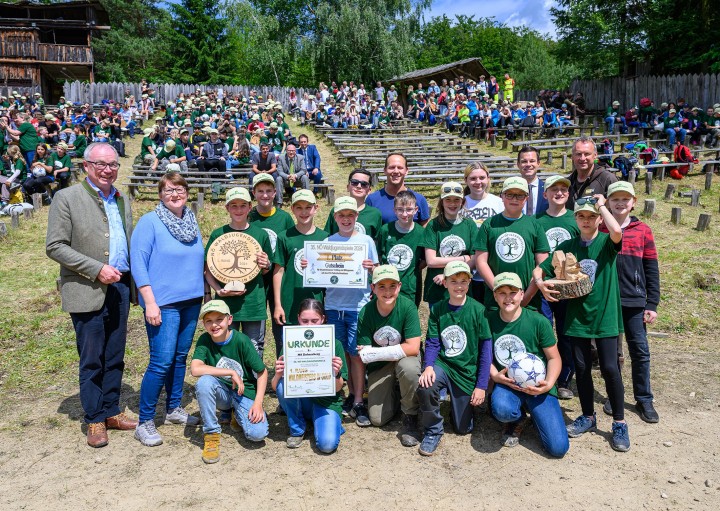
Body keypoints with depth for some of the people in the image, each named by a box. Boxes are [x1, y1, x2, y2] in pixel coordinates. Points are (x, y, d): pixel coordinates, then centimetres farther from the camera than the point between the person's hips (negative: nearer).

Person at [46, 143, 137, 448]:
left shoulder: (122, 201, 13)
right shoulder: (67, 198, -5)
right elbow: (54, 247, -10)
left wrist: (131, 281, 3)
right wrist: (97, 269, -17)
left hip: (120, 288, 5)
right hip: (88, 292, -5)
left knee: (115, 357, 13)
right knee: (91, 360, 4)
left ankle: (112, 412, 26)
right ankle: (95, 420, 17)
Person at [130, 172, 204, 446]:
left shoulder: (191, 222, 11)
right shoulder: (149, 221, -7)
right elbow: (138, 263, -12)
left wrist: (206, 292, 15)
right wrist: (150, 303, -17)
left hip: (191, 301, 6)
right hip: (163, 303, -6)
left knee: (180, 357, 14)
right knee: (161, 362, -8)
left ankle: (174, 408, 29)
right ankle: (144, 422, 5)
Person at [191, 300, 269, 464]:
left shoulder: (241, 340, -15)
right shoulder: (204, 341, -11)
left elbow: (262, 372, -9)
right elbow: (195, 369, -28)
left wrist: (258, 403, -18)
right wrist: (231, 373, -28)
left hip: (244, 392, 0)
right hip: (222, 393, 1)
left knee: (258, 434, -23)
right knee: (204, 381, -33)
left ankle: (237, 415, 13)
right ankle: (211, 434, -15)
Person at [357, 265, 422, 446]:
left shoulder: (407, 306, -22)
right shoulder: (365, 313, -17)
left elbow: (413, 348, -25)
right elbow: (363, 355, -14)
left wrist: (373, 353, -26)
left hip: (405, 357, -1)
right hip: (379, 365, 2)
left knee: (408, 368, -37)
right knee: (378, 419, -8)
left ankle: (410, 419, -11)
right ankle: (394, 393, 26)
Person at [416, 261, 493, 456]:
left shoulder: (477, 310, -11)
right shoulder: (437, 309, -4)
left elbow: (486, 349, -9)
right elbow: (432, 343, -5)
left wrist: (481, 386, -11)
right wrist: (429, 366, -26)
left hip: (468, 372, -1)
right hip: (442, 365, 1)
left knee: (463, 429, 6)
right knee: (425, 385, -33)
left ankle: (459, 402, 40)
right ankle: (433, 431, -6)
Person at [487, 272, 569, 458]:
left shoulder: (538, 322, -8)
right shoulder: (489, 320, -3)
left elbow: (554, 358, 0)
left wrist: (548, 384, -17)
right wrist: (495, 376, -13)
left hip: (537, 386, 0)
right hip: (506, 384, 1)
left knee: (558, 448, -14)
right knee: (502, 410, -37)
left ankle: (534, 414, 19)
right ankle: (517, 420, 4)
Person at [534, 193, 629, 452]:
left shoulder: (607, 243, -4)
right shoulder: (567, 246, 6)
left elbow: (617, 232, -28)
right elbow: (539, 268, 6)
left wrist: (601, 204, -15)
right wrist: (540, 282, -17)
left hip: (605, 316, -3)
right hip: (577, 316, 3)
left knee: (609, 368, -4)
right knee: (581, 368, 10)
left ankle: (619, 423, 13)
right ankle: (588, 417, 27)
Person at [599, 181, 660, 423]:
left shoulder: (643, 231, 3)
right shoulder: (599, 230, 1)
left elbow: (651, 270, 4)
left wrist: (652, 304, 0)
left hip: (635, 302, 0)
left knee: (640, 351, 5)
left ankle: (644, 399, 19)